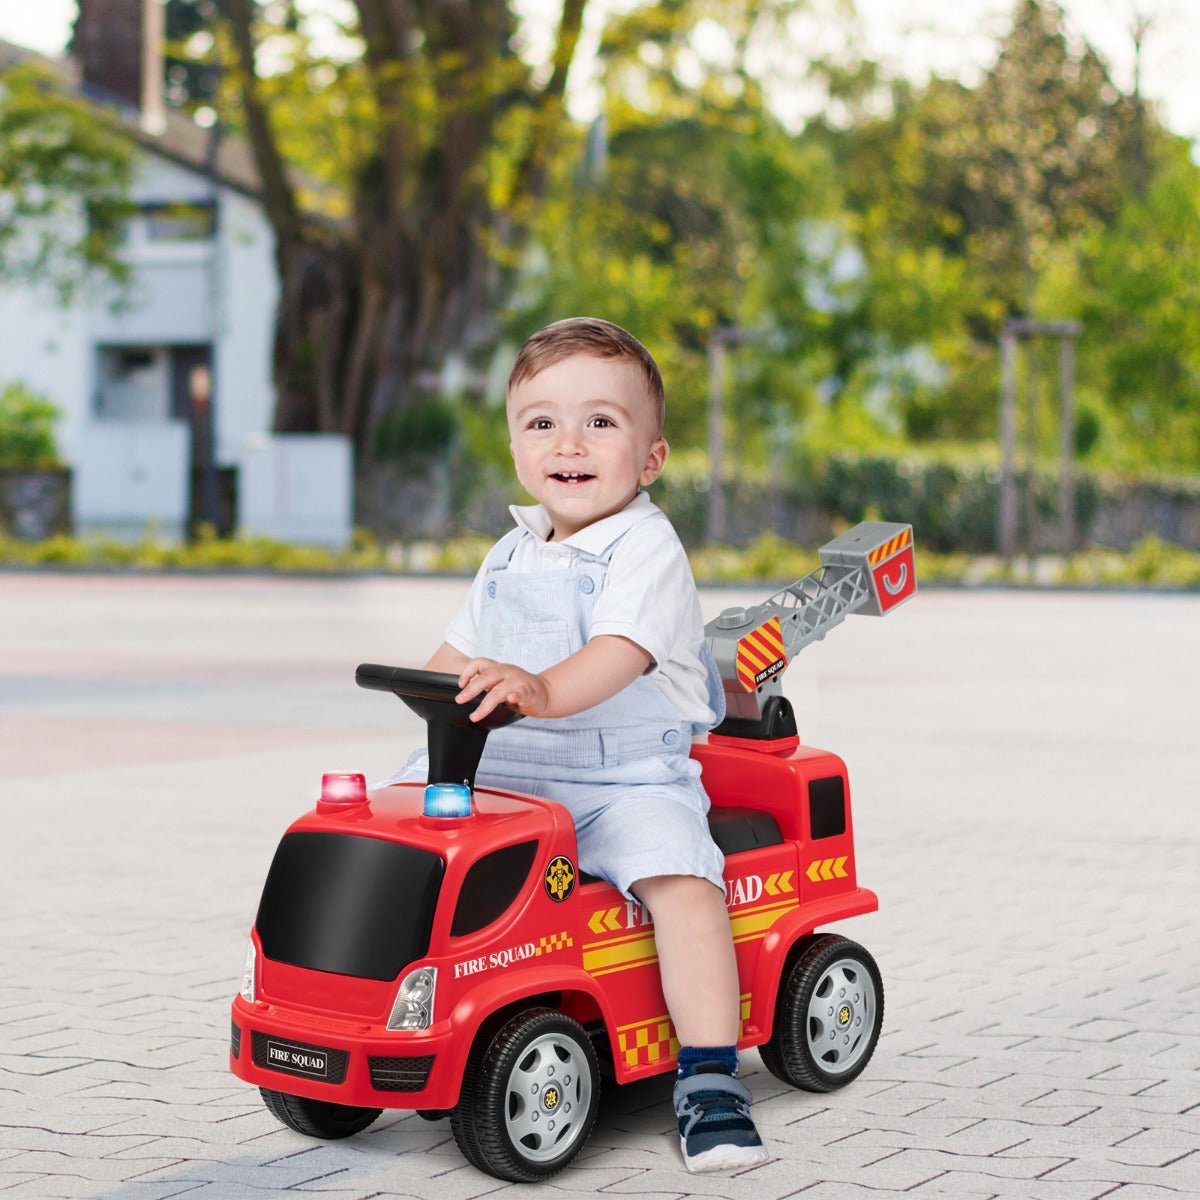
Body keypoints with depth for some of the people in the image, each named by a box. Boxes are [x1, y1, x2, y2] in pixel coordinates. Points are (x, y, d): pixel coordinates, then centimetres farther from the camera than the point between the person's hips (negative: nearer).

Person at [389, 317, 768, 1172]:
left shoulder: (645, 548, -10)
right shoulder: (511, 557, 14)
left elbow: (621, 652, -29)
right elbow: (463, 650, 23)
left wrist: (543, 689, -46)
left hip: (629, 781, -6)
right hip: (510, 775, 7)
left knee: (680, 876, -30)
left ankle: (710, 1080, -26)